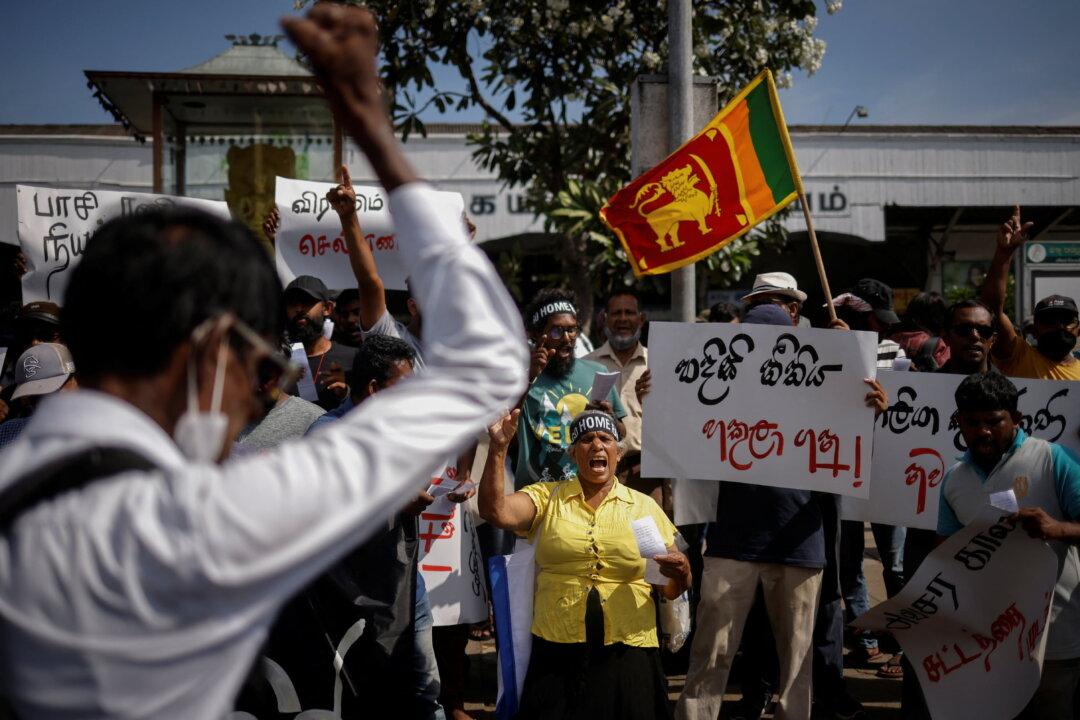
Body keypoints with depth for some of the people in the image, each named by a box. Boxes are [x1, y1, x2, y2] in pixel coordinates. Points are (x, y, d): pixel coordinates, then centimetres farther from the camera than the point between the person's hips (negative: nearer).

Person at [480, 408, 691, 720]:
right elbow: (494, 510, -11)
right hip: (557, 654, -1)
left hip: (628, 654, 1)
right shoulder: (546, 497, 7)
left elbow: (670, 589, 10)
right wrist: (499, 447, -20)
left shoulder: (645, 506, 9)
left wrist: (681, 574, -13)